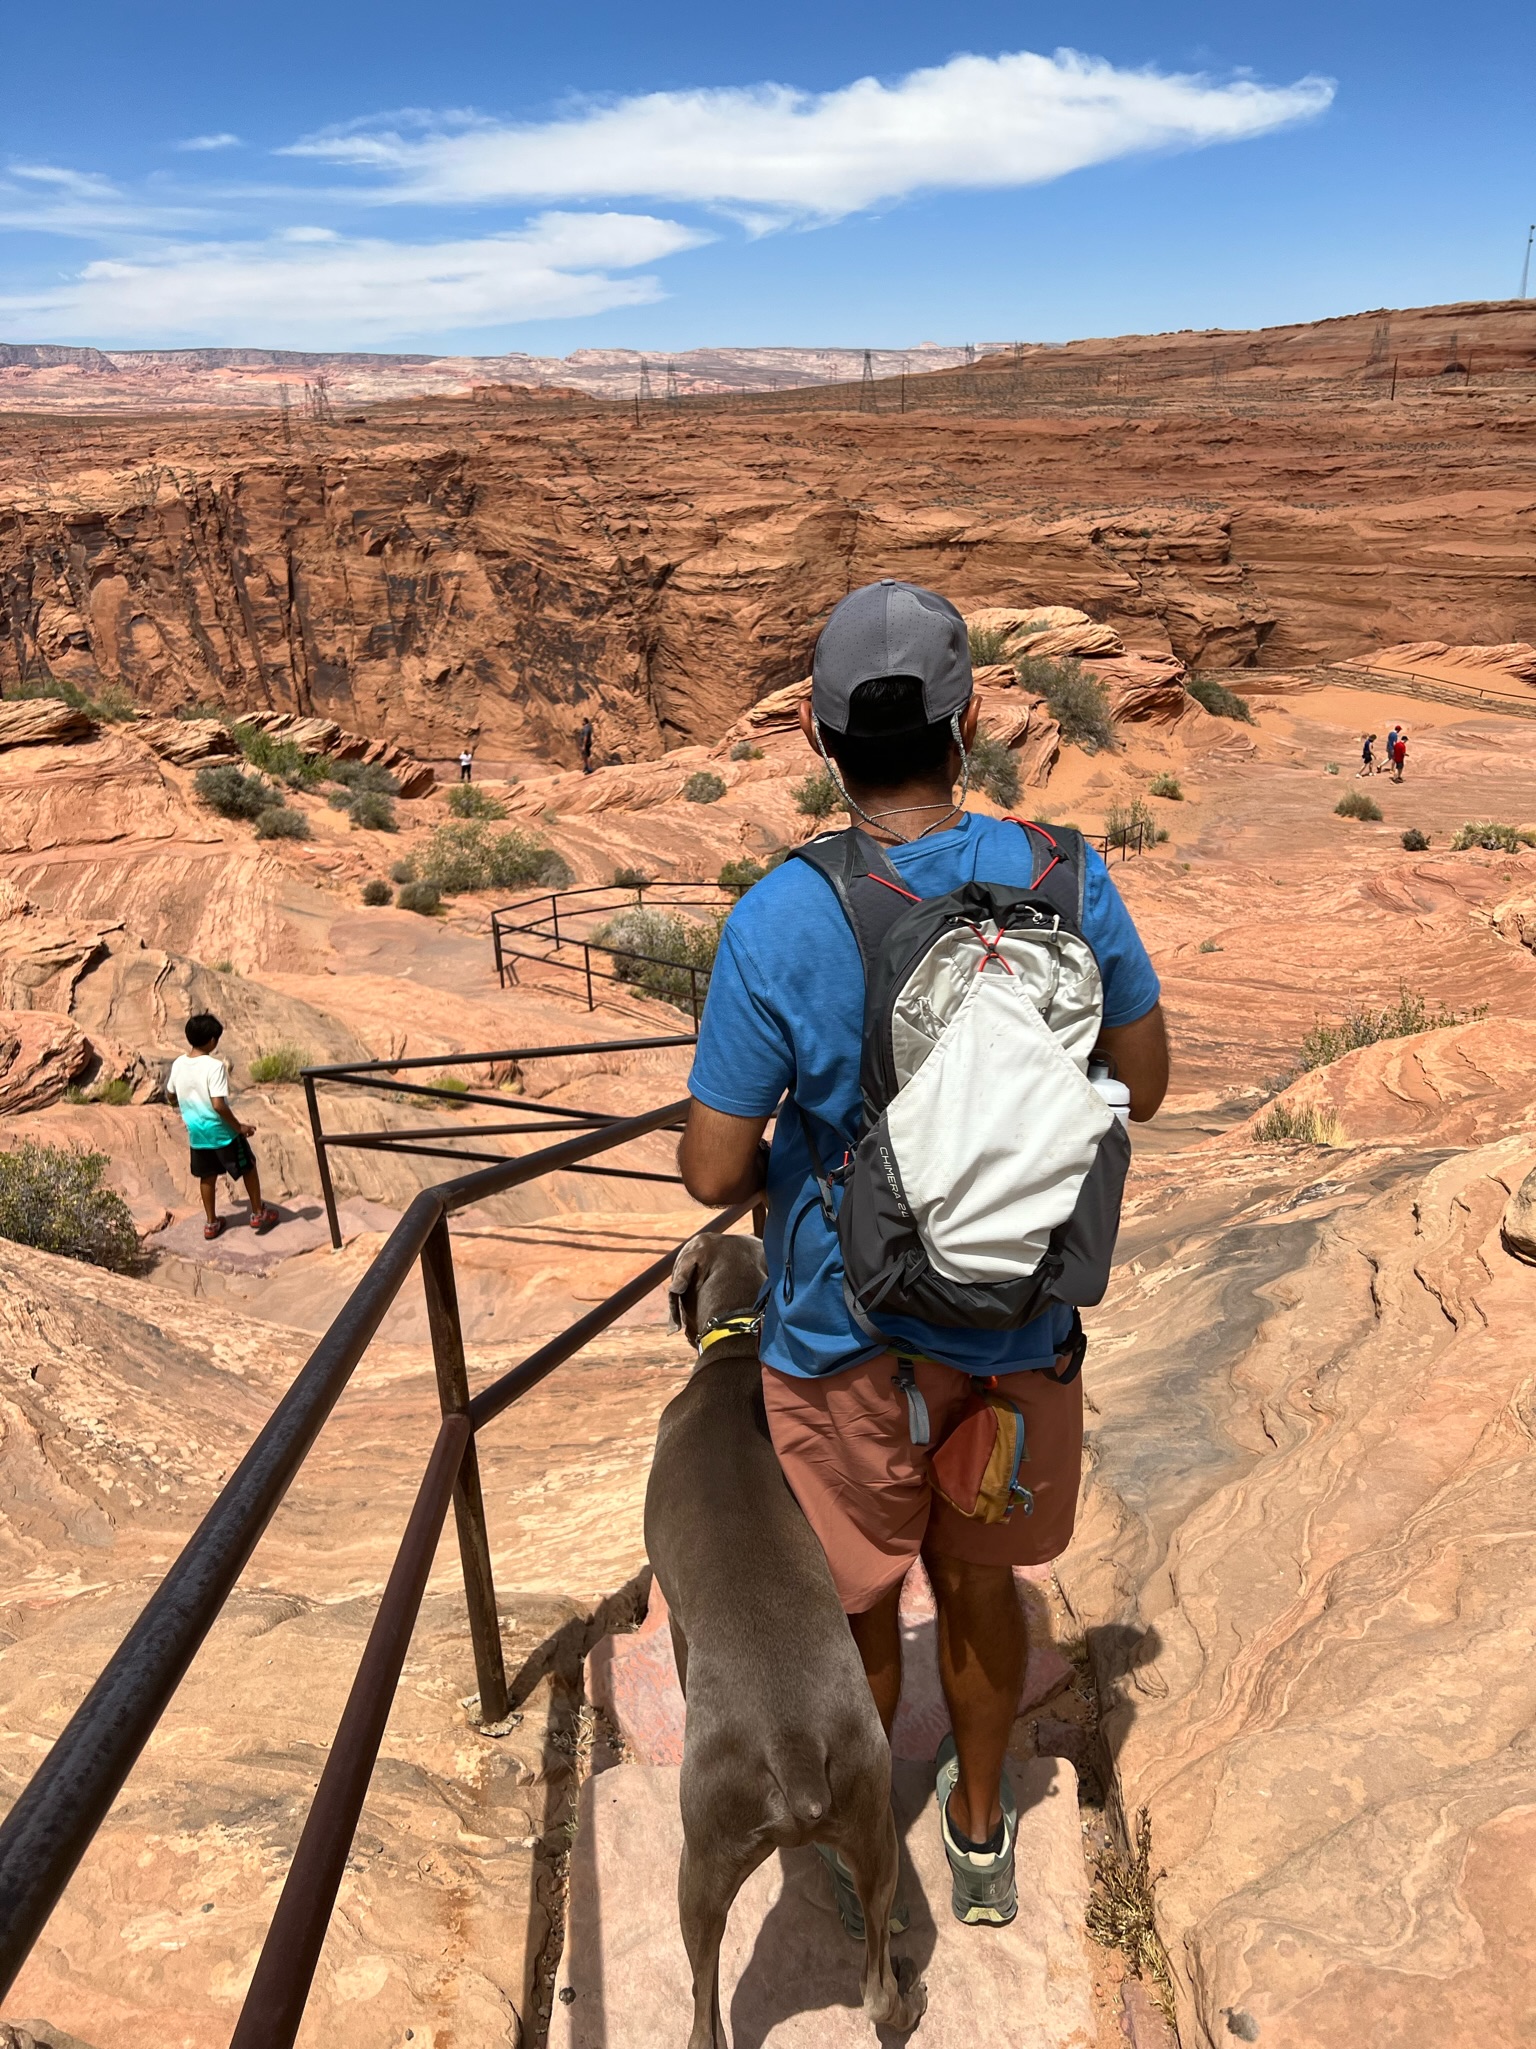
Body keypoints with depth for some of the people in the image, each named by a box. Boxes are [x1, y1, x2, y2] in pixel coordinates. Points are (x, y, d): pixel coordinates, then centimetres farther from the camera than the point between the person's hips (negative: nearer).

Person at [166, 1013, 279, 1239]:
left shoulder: (178, 1064, -3)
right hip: (221, 1131, -6)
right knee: (248, 1167, 15)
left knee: (207, 1176, 20)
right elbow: (219, 1105, -27)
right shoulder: (214, 1066, -23)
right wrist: (240, 1127, -16)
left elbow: (170, 1097, 11)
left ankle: (211, 1223, 29)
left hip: (196, 1133, 6)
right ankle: (258, 1214, 24)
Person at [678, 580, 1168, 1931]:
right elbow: (1142, 1082, -2)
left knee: (860, 1603, 22)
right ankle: (982, 1831, 50)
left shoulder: (778, 923, -23)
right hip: (1015, 1319, 3)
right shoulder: (1063, 877, -14)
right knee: (977, 1576, 26)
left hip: (844, 1328, -2)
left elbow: (714, 1171, -18)